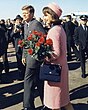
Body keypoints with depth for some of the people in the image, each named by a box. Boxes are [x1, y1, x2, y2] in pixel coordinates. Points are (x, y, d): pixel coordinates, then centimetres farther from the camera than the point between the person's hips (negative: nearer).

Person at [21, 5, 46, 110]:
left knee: (28, 80, -4)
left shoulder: (36, 24, -14)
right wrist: (24, 55, 19)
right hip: (29, 56, 9)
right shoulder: (26, 25, 15)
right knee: (39, 81, 15)